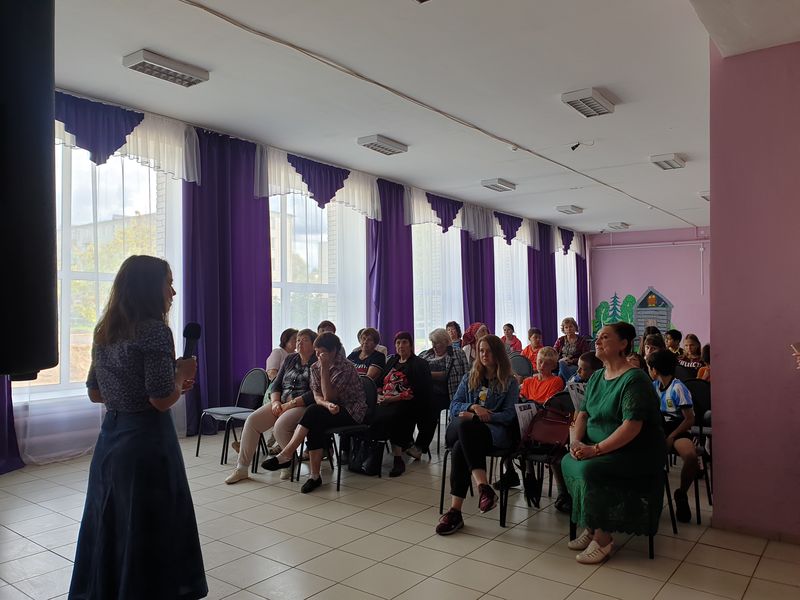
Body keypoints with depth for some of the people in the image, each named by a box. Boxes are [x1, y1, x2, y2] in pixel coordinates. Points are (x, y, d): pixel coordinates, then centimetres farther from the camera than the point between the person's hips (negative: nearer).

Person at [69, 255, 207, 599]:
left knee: (110, 526, 19)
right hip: (147, 441, -8)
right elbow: (162, 400, -20)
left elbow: (95, 393, 14)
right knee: (150, 528, 5)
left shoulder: (104, 331, 8)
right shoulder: (154, 330, -16)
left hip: (110, 438, 8)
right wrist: (182, 375, -2)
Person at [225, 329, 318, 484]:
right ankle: (241, 468, -6)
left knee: (280, 425, -32)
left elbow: (314, 394, -15)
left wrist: (290, 404, -17)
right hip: (282, 403, 7)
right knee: (252, 420, -13)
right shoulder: (290, 359, 16)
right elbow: (276, 384, 15)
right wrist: (276, 402, -4)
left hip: (303, 405, -7)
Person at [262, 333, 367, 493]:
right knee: (315, 427, -28)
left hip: (352, 412, -6)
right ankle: (315, 476, -22)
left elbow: (328, 396, -20)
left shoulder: (345, 367, -16)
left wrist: (325, 368, -24)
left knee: (313, 412, -29)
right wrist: (328, 405, -26)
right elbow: (317, 396, -3)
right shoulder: (315, 367, 4)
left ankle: (285, 456, -26)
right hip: (333, 410, 6)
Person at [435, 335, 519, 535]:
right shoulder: (469, 378, 23)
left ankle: (455, 510, -39)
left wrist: (475, 418, -8)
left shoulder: (510, 383, 13)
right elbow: (454, 406, 15)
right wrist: (473, 407, -8)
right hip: (460, 428, 3)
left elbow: (508, 415, 3)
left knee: (460, 448, -37)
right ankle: (483, 487, -47)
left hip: (495, 431, -3)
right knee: (463, 425, -38)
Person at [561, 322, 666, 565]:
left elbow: (632, 426, -25)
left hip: (637, 454, -8)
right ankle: (590, 527, -2)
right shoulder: (596, 377, 11)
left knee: (589, 469, -29)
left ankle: (603, 537, -11)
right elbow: (583, 414, 11)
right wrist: (576, 441, -9)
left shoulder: (634, 379, -16)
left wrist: (596, 449, -27)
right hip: (603, 450, 8)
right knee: (567, 462, -15)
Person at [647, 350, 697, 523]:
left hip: (677, 429, -6)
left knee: (691, 456, -36)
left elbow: (690, 419, -13)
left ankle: (681, 495, -8)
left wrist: (671, 437, -18)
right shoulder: (655, 385, 8)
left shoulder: (678, 388, -12)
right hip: (658, 427, 6)